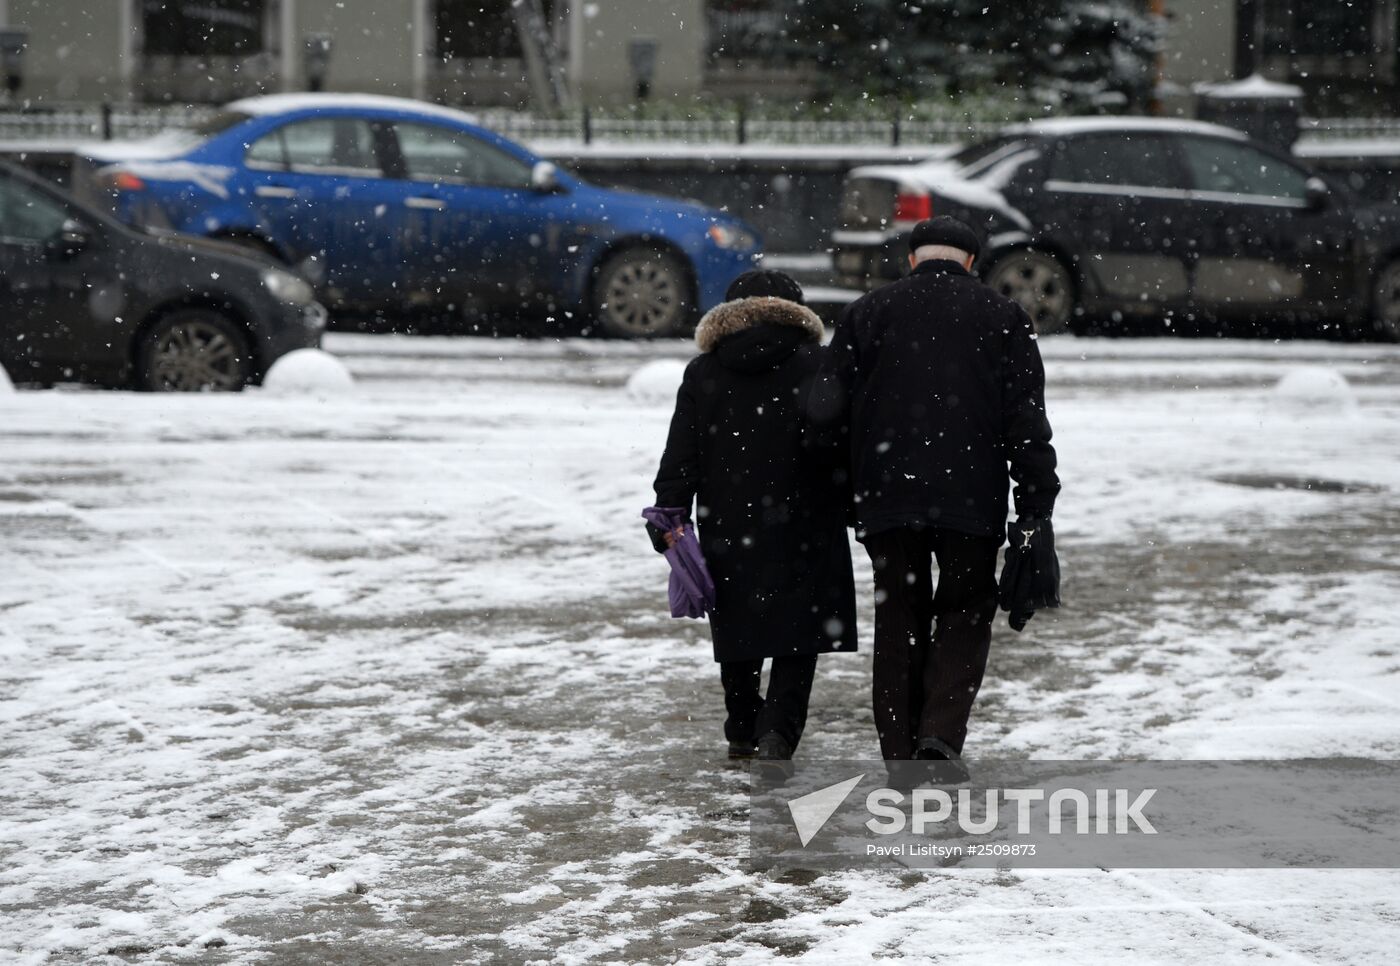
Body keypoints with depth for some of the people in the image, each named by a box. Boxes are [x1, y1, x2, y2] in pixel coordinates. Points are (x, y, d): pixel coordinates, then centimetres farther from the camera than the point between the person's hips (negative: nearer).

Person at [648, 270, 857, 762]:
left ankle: (743, 732, 25)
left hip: (727, 531, 3)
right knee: (797, 638, 1)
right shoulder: (818, 367, -2)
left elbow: (680, 455, 1)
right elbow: (841, 445, -6)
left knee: (738, 628, 16)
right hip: (802, 532, -2)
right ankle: (779, 728, -17)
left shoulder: (702, 373, 5)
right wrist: (855, 503, 6)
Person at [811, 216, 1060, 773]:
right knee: (965, 613, 12)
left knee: (898, 620, 11)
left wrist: (848, 494, 13)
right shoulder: (1002, 317, 6)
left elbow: (826, 407, 0)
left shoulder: (868, 312, 8)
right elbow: (1027, 422, 0)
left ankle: (901, 756, 10)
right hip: (972, 498, -1)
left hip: (887, 497, 1)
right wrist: (1036, 512, 1)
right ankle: (941, 734, -8)